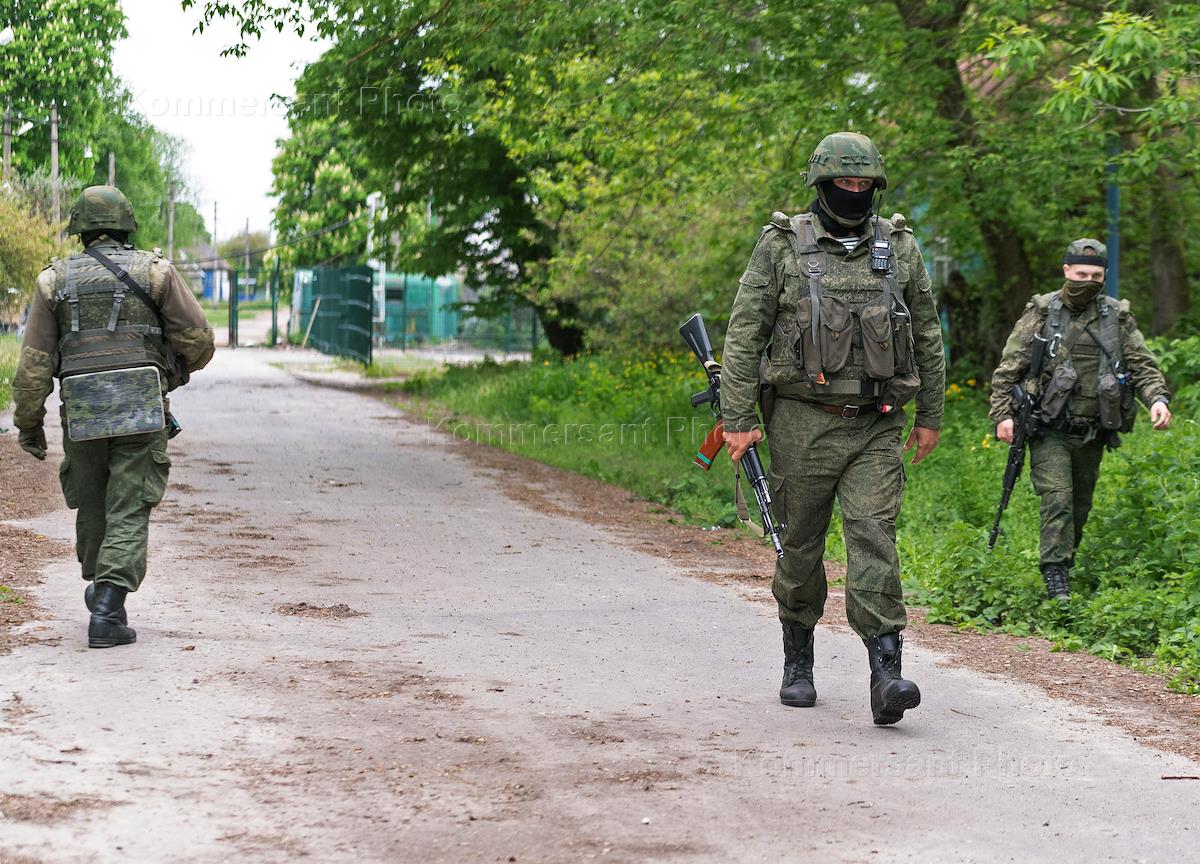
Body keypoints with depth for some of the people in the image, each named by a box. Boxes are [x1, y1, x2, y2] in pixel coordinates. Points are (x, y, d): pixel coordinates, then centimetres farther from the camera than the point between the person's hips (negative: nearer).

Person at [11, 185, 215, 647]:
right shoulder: (155, 271, 4)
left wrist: (28, 423, 10)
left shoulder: (55, 279, 8)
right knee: (128, 514, -3)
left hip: (82, 414, 2)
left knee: (91, 507, 20)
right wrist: (178, 370, 22)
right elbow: (198, 339, 0)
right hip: (142, 412, -2)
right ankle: (107, 610, -16)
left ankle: (101, 587, 36)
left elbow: (34, 362, 3)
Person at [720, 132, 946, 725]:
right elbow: (743, 335, -1)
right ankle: (797, 663, 25)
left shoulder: (900, 247, 8)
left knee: (873, 536, -11)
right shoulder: (782, 246, 0)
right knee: (801, 544, 8)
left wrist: (931, 416, 14)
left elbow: (927, 336, 15)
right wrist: (738, 419, -7)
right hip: (803, 422, -1)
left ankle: (886, 674, -18)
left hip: (877, 426, 1)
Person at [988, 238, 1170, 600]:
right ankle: (1055, 575, -16)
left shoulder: (1117, 317, 7)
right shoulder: (1041, 313, 0)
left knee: (1080, 506, 12)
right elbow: (1008, 368, 0)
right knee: (1058, 500, -16)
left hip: (1092, 434, 4)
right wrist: (1002, 415, -9)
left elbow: (1142, 364, 5)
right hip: (1050, 432, -3)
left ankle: (1063, 564, 28)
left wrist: (1157, 398, -15)